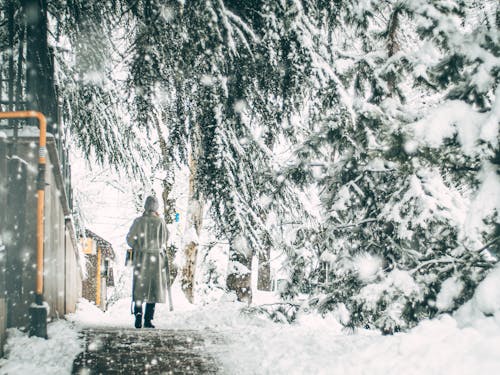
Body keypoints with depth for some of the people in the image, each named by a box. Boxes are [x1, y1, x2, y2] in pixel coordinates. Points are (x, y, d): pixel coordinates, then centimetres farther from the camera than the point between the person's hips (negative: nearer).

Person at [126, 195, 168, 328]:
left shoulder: (138, 221, -5)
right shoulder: (160, 221, -6)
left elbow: (130, 238, -1)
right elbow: (165, 238, 2)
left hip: (141, 257, 0)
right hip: (157, 258, 0)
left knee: (139, 288, 9)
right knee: (153, 288, 5)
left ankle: (138, 314, -9)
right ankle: (148, 320, 2)